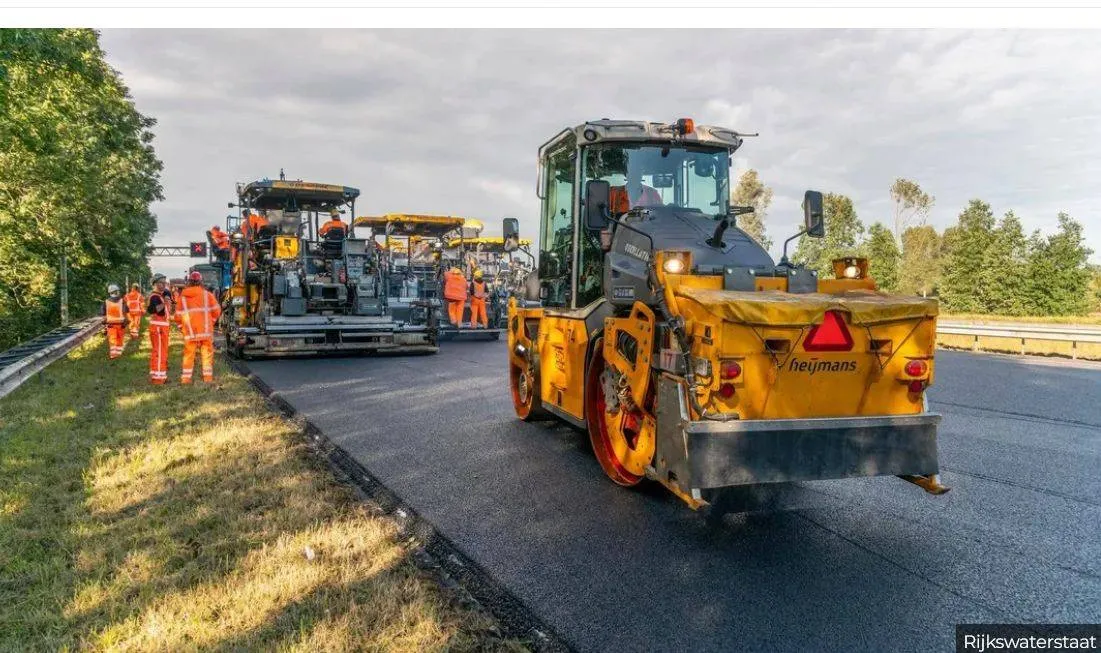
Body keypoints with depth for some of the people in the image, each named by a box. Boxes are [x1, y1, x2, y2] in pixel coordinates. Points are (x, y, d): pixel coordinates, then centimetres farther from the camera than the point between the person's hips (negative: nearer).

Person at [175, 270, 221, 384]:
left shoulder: (182, 297, 3)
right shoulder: (207, 294, -2)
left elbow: (178, 315, 4)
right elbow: (216, 311, -3)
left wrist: (181, 327, 19)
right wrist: (211, 321, 15)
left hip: (189, 331, 1)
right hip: (205, 330, -1)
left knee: (189, 354, 7)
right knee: (207, 353, 6)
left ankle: (185, 378, 5)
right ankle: (208, 377, 5)